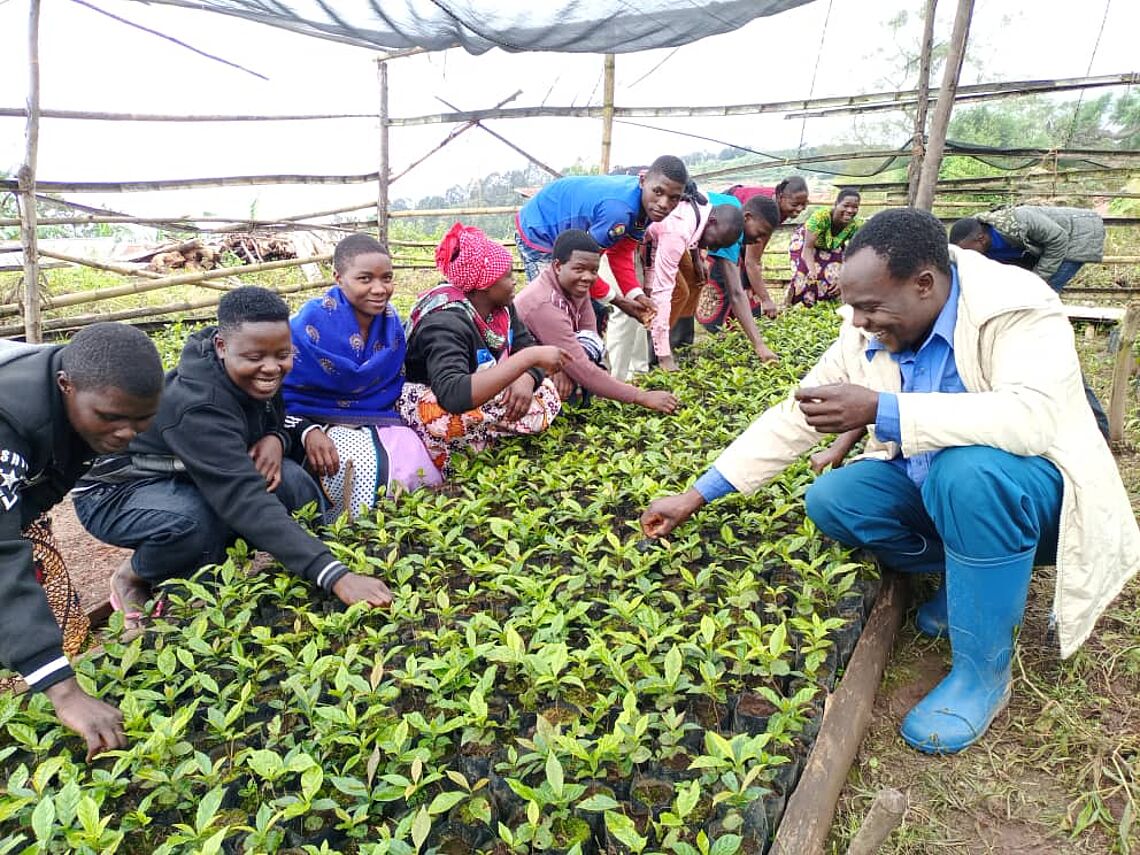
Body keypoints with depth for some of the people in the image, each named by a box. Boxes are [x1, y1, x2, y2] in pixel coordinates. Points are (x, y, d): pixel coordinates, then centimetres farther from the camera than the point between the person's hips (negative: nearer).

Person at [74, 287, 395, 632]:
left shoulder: (259, 379, -14)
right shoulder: (196, 406, -36)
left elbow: (279, 421, 5)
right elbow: (246, 500, -47)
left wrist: (276, 439, -23)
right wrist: (336, 577, -55)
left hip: (184, 479, 6)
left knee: (292, 480, -20)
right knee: (201, 521, -39)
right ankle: (131, 578, -5)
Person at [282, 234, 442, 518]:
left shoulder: (390, 321, 0)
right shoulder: (312, 323, -18)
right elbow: (281, 392, -13)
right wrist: (308, 431, -28)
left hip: (379, 421, 6)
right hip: (322, 423, -6)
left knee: (416, 461, -17)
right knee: (365, 467, -32)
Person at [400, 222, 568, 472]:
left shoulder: (500, 306, -6)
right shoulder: (446, 322, -30)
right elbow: (453, 396, -46)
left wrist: (527, 378, -25)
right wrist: (528, 358, -45)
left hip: (478, 398, 7)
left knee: (546, 392, -10)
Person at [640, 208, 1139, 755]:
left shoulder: (1015, 307, -23)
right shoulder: (867, 332, -7)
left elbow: (1033, 417, -39)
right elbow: (791, 418, -5)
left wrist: (880, 410, -45)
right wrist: (694, 497, -7)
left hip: (1028, 490, -5)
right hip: (929, 486, 6)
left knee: (966, 470, -36)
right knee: (828, 501, -15)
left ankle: (984, 670, -17)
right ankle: (969, 576, 4)